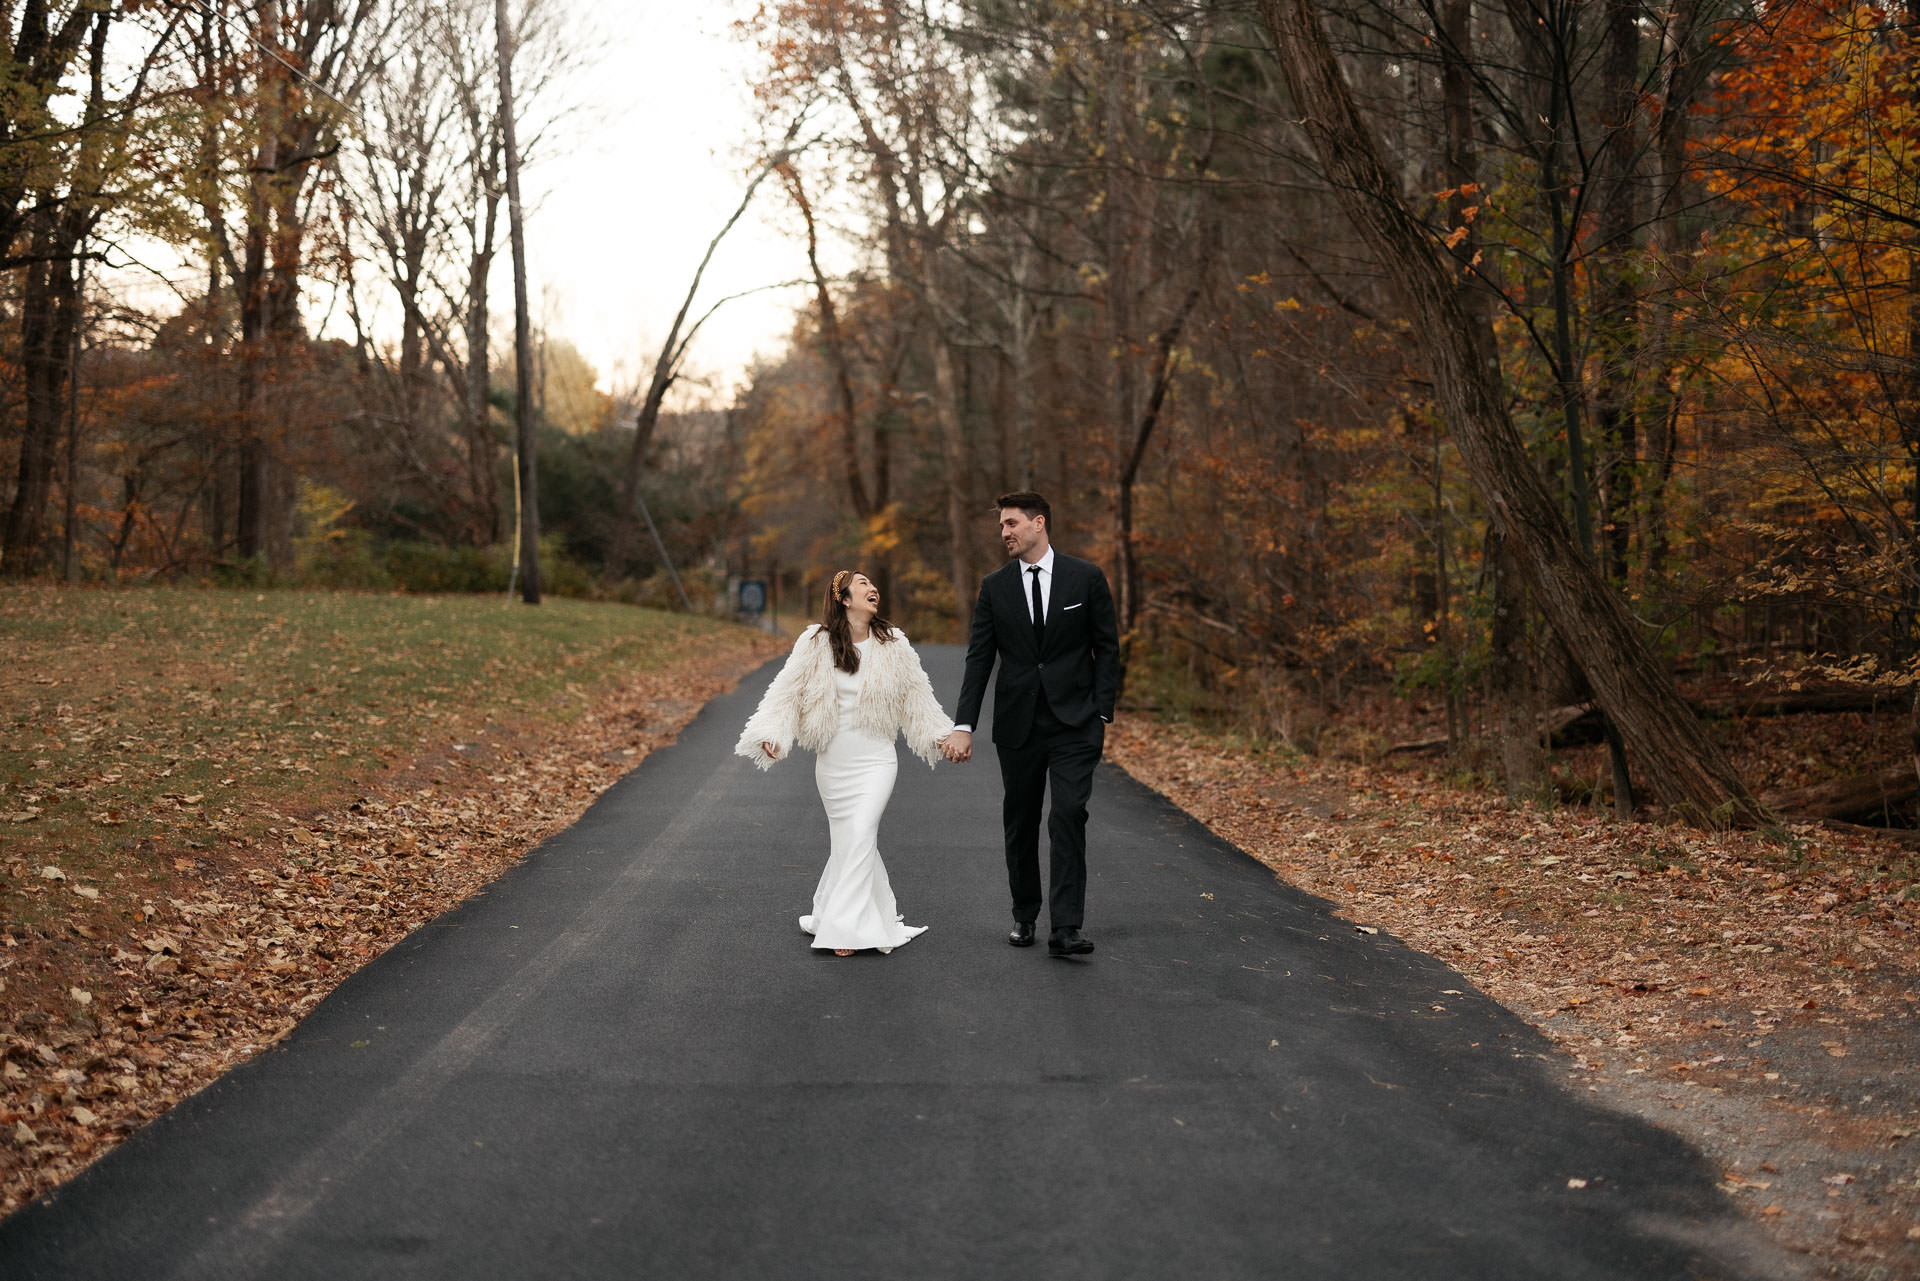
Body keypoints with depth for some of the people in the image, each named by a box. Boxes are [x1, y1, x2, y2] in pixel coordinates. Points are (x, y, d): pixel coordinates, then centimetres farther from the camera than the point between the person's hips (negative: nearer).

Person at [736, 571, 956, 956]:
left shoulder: (892, 645, 2)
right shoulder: (816, 643, -1)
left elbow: (916, 696, 12)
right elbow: (788, 692, -3)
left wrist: (940, 735, 11)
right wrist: (771, 735, -13)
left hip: (875, 759, -1)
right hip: (832, 761, 1)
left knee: (860, 835, -13)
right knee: (845, 839, 7)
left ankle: (845, 928, -12)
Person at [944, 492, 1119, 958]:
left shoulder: (1086, 578, -1)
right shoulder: (995, 587, 4)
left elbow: (1107, 648, 3)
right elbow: (979, 659, 2)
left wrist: (1102, 712, -4)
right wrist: (963, 725, -6)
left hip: (1074, 722, -2)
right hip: (1017, 724, 3)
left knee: (1069, 815, -13)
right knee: (1020, 823, 10)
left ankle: (1065, 927, -15)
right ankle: (1024, 916, 26)